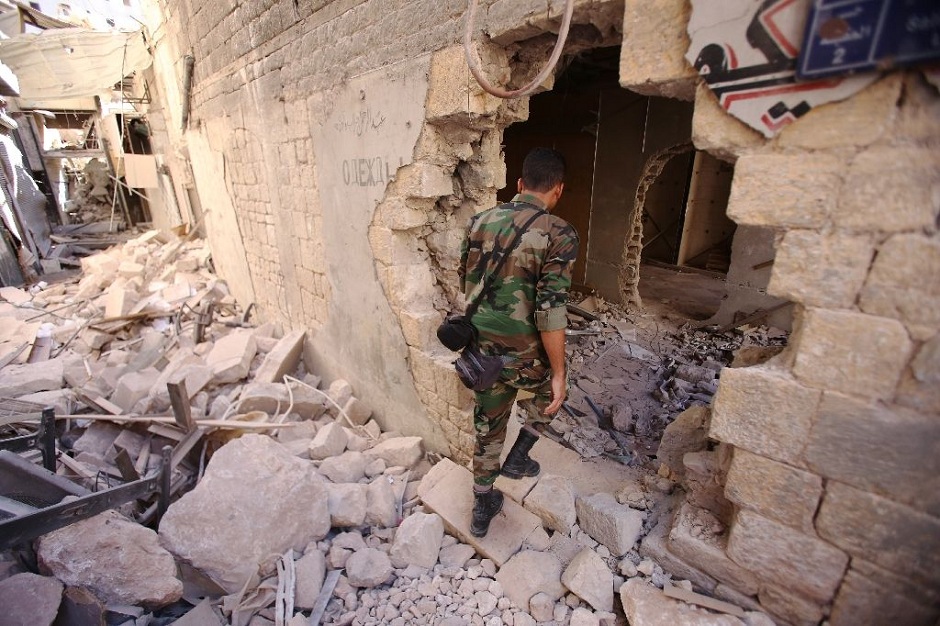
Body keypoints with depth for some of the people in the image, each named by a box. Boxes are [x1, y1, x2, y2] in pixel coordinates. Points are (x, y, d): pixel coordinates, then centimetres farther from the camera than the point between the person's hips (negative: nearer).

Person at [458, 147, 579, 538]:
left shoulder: (480, 221, 3)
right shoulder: (559, 234, -14)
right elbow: (550, 311, -20)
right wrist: (559, 373, -11)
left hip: (482, 350, 5)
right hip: (524, 355, -4)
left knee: (488, 428, 23)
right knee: (551, 389, 31)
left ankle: (482, 509, 39)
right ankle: (518, 458, 31)